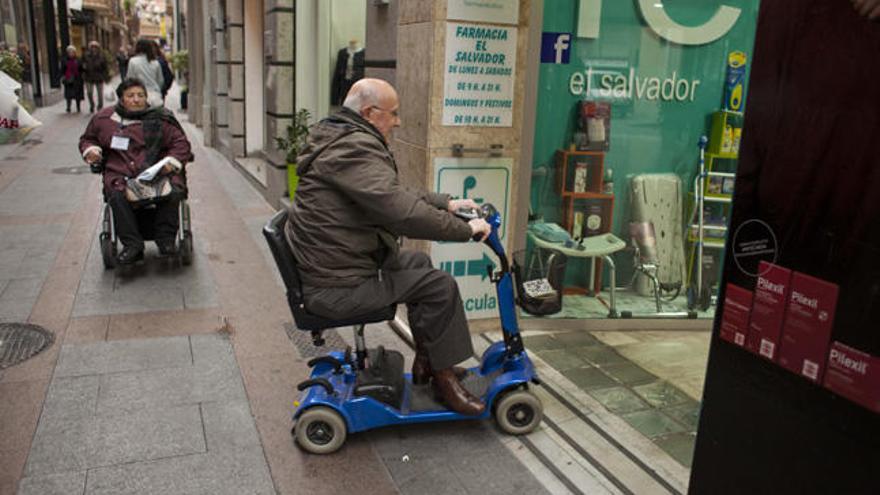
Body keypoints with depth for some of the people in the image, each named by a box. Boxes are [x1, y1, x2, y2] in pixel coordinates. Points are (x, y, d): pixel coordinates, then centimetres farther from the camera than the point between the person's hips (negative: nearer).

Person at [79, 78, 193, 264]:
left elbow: (181, 143, 10)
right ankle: (132, 244, -29)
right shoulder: (104, 119, 16)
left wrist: (172, 162, -8)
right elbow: (87, 139, 31)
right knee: (117, 195, -33)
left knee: (173, 191, -32)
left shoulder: (160, 120, 10)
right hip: (120, 174, 1)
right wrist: (90, 150, 8)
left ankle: (166, 239, -21)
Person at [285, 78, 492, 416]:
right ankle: (444, 379, 7)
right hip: (336, 288, -11)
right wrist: (465, 229, -20)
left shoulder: (341, 141, 14)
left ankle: (425, 362, 29)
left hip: (336, 267, 11)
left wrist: (447, 203, 15)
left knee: (417, 262, 23)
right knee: (440, 286, -9)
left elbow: (396, 195, 21)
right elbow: (403, 213, -30)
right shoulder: (355, 149, -21)